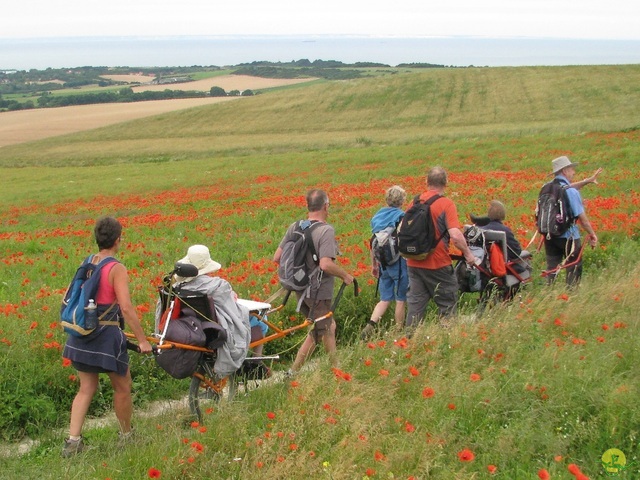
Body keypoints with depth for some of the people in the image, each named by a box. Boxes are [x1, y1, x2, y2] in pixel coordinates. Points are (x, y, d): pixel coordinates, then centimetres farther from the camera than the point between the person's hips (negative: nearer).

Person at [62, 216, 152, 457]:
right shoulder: (117, 269, -16)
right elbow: (126, 308, -22)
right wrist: (142, 340, -17)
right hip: (107, 335, -6)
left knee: (86, 388, 15)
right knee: (122, 387, 14)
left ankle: (73, 441, 7)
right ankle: (126, 436, 28)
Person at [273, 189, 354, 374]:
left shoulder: (294, 227, 1)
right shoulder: (326, 230, -19)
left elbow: (277, 258, 1)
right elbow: (326, 264, -30)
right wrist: (346, 275, -13)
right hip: (319, 291, -8)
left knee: (329, 326, 23)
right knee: (316, 334, 4)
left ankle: (335, 366, 32)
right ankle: (293, 372, 2)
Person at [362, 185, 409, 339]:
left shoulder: (377, 216, 6)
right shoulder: (402, 216, -12)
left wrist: (374, 264, 20)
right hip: (399, 262, -6)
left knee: (385, 299, 13)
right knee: (401, 300, 8)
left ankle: (370, 326, -5)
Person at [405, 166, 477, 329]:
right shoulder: (446, 204, -12)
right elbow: (455, 235, -22)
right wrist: (468, 253, -7)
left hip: (414, 263, 5)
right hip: (438, 264, -5)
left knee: (415, 303, 12)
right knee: (447, 304, 10)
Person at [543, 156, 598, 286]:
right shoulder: (571, 192, -17)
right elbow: (582, 216, -15)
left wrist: (588, 181, 24)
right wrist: (592, 234, -4)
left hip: (549, 235, 6)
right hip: (568, 236, -6)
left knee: (551, 268, 13)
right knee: (574, 268, 9)